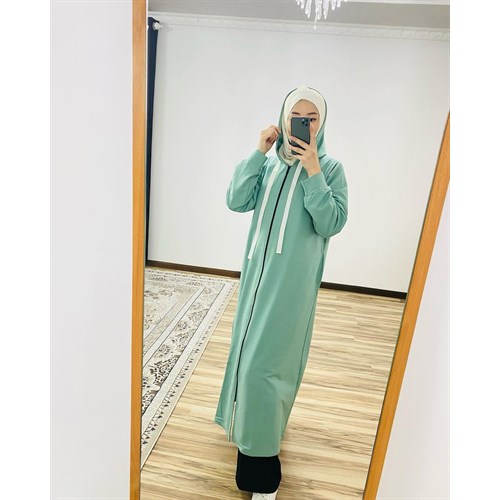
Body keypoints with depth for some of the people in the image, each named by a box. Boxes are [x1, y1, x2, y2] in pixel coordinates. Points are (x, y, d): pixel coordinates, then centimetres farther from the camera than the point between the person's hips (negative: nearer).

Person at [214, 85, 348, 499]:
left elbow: (331, 224, -14)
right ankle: (252, 417, 46)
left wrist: (313, 172, -18)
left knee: (267, 357, -3)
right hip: (259, 269, 5)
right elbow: (236, 201, -6)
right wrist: (259, 152, -10)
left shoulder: (330, 168, -4)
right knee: (252, 345, 19)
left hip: (293, 278, -5)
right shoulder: (269, 163, 6)